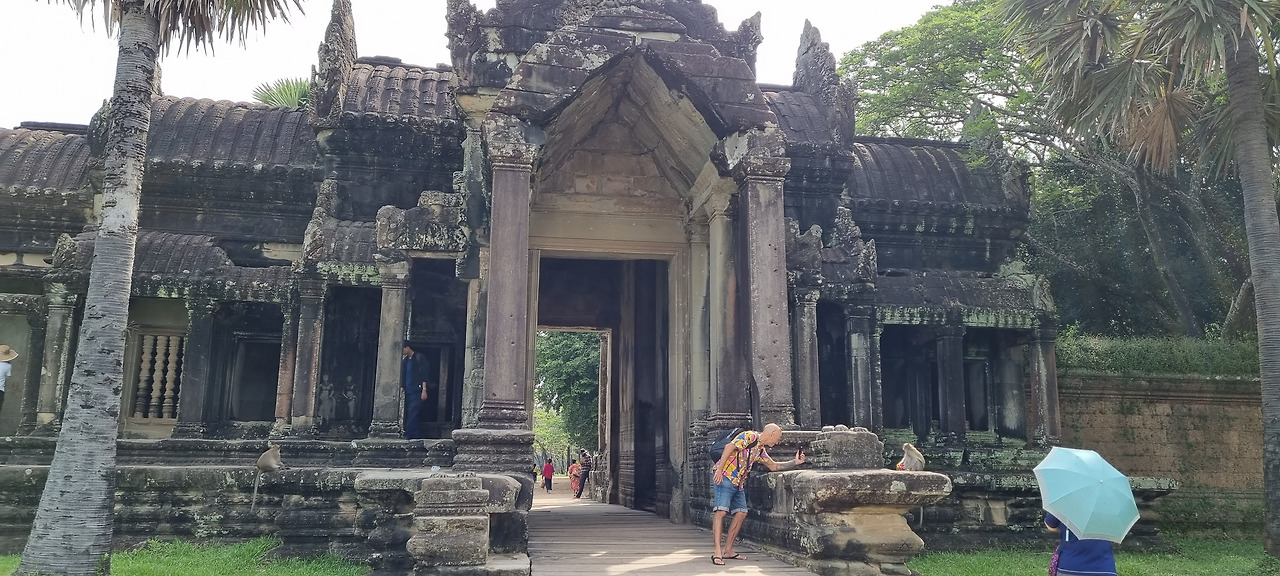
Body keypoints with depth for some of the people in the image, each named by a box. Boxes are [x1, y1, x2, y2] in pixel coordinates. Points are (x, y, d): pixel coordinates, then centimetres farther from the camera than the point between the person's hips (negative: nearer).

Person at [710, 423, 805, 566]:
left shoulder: (761, 450, 20)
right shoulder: (750, 436, -10)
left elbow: (773, 466, 29)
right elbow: (729, 447, -20)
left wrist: (795, 462, 23)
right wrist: (719, 470, -26)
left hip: (738, 483, 10)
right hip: (724, 477, -10)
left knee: (741, 513, 8)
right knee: (721, 511, -15)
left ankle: (728, 550, 15)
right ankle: (717, 552, -20)